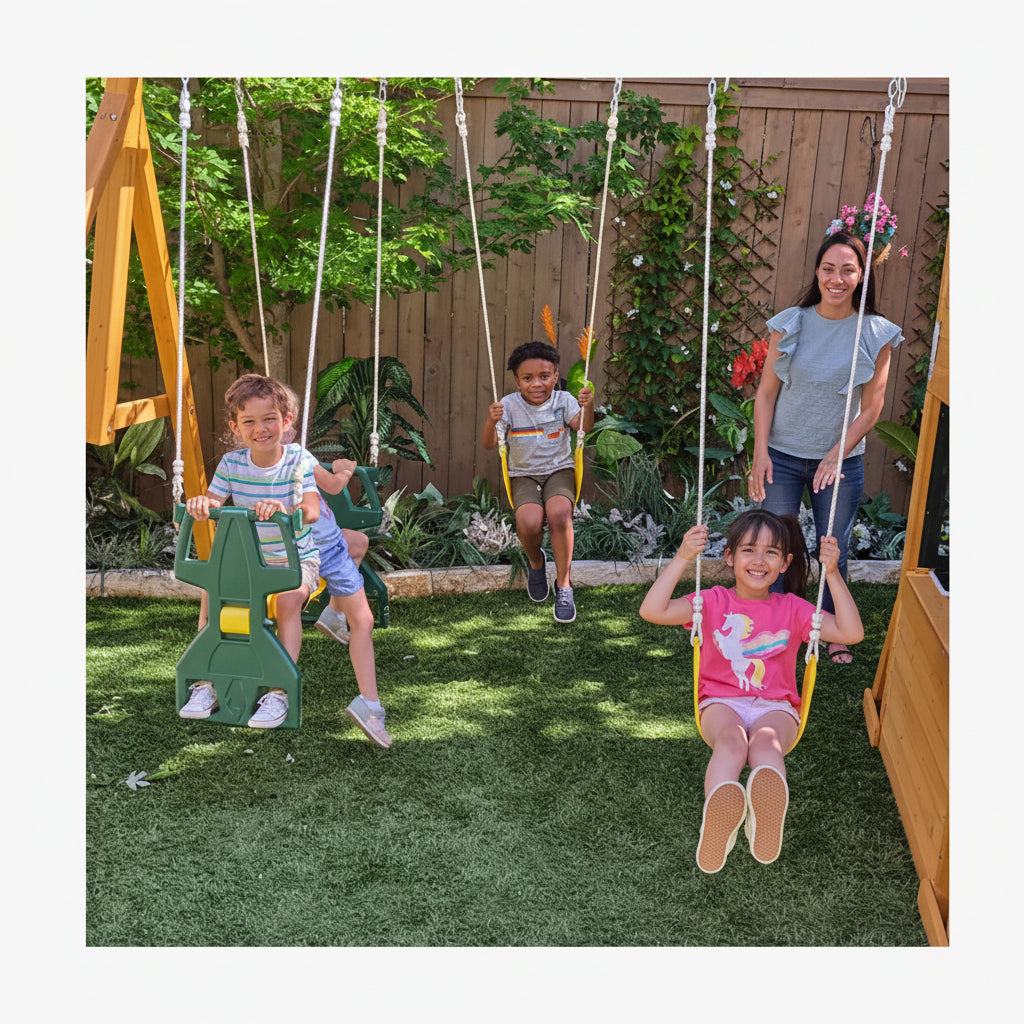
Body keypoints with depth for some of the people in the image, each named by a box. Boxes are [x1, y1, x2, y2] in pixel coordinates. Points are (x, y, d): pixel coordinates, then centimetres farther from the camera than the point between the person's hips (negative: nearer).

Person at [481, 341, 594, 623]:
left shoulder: (563, 400, -1)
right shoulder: (510, 405, -3)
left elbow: (583, 426, -19)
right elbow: (488, 444, -13)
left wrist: (588, 408, -41)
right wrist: (491, 422, -34)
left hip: (559, 470, 0)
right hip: (524, 475, 0)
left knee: (559, 513, -32)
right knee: (529, 522, -29)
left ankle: (563, 585, -13)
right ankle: (536, 562, 10)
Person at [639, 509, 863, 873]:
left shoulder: (792, 608, 14)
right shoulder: (713, 603, 10)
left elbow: (851, 633, 3)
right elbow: (651, 611, -5)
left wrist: (833, 574, -4)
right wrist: (682, 558, -13)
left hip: (775, 706, 1)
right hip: (721, 702, -1)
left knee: (765, 742, -36)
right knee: (731, 740, -37)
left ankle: (767, 815, -70)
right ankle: (717, 820, -66)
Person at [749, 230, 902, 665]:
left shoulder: (877, 334, -4)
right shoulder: (790, 323, -3)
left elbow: (871, 408, -2)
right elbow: (766, 393, -1)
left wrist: (836, 456, -12)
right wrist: (760, 452, -9)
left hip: (841, 461, 0)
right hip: (782, 457, 0)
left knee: (835, 549, 12)